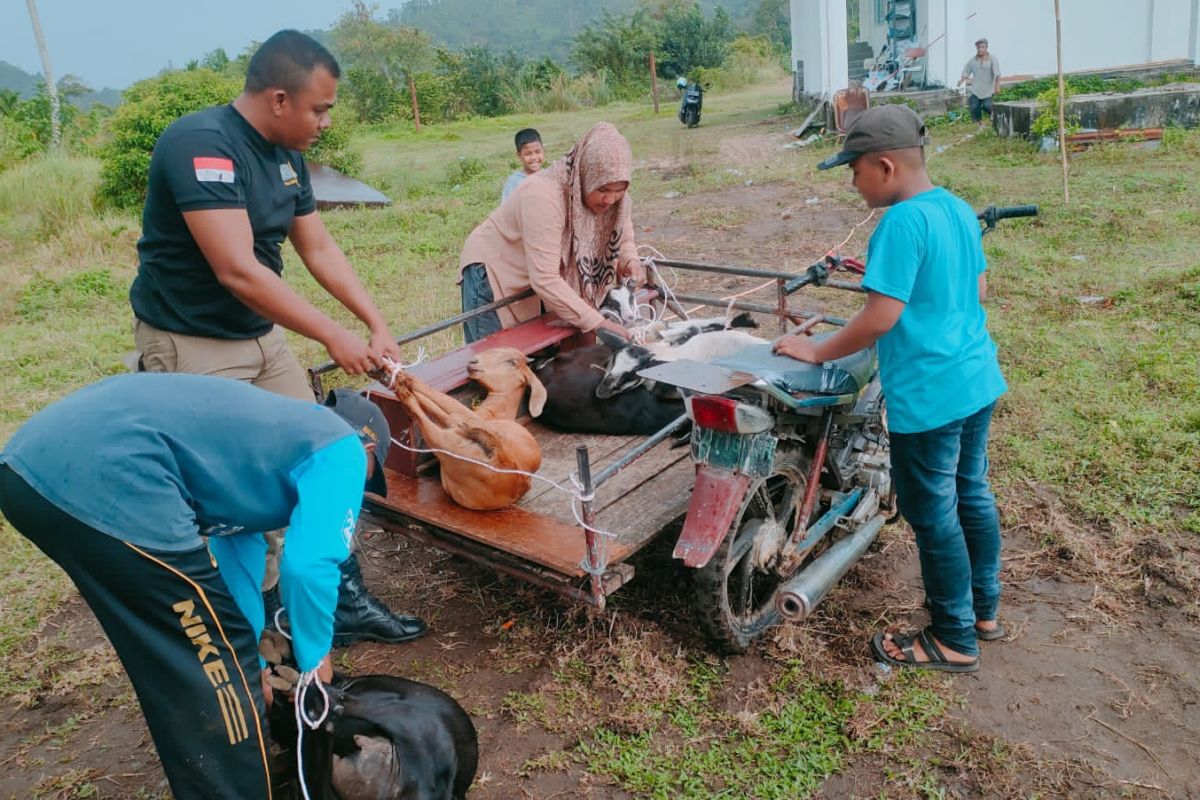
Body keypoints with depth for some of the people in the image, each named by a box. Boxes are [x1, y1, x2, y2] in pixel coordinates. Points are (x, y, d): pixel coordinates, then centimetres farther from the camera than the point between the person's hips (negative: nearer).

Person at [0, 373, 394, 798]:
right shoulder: (341, 447, 6)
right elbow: (307, 567, -9)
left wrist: (251, 668, 38)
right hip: (108, 478, -10)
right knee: (212, 671, 5)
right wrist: (314, 661, 10)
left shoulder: (274, 427, 31)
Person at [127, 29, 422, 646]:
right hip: (191, 345, -8)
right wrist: (334, 337, -24)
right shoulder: (201, 145, -24)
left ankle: (342, 598, 17)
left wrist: (379, 326, -1)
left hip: (260, 336, 8)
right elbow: (238, 272, -30)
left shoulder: (287, 152, 3)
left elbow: (320, 250, 7)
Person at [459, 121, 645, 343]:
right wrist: (597, 323, -40)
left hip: (545, 281, 7)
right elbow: (545, 280, -38)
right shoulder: (543, 195, -35)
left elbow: (623, 240, 5)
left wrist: (631, 262, -20)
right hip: (493, 275, -6)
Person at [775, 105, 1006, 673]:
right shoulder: (960, 210, 7)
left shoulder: (902, 222, -21)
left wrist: (817, 352, -12)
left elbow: (880, 318, -23)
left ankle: (955, 640, 21)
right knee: (973, 496, 21)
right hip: (977, 380, 9)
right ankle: (983, 609, 38)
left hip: (928, 396, -9)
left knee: (934, 517, 6)